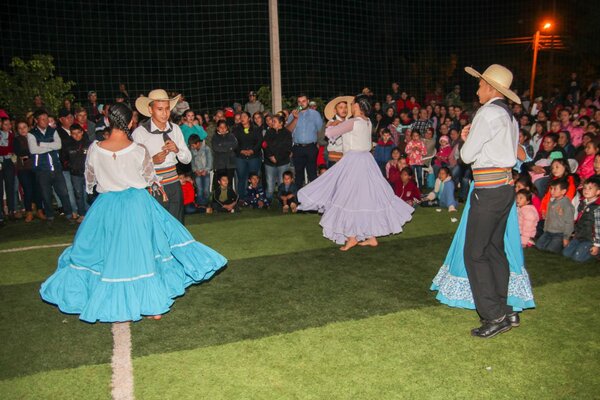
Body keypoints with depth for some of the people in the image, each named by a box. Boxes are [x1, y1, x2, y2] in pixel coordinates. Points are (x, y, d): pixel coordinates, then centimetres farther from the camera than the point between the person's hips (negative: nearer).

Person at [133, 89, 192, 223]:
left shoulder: (175, 129, 6)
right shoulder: (140, 132, -10)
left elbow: (187, 159, 10)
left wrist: (177, 150, -9)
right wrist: (152, 160, -27)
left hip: (174, 185, 5)